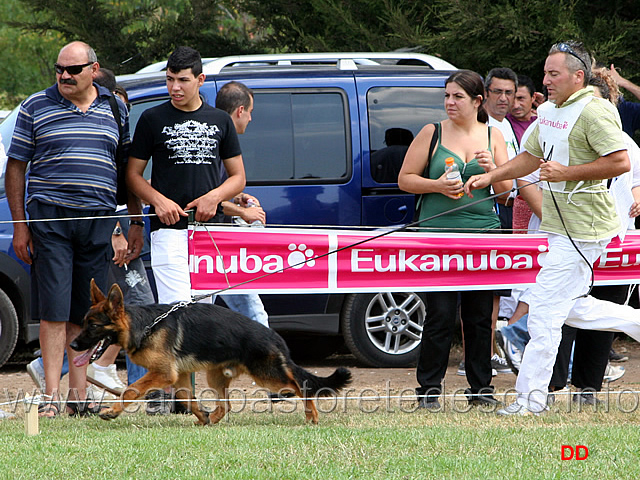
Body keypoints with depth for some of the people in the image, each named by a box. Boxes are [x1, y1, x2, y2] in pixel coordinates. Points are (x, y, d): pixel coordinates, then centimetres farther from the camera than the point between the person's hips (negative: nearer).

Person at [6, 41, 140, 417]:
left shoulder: (114, 110, 12)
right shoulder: (36, 107, 4)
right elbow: (16, 168, 5)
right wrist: (20, 226, -1)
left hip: (98, 220, 3)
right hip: (50, 217, -3)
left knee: (85, 313, 6)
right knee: (54, 311, -6)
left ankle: (79, 394, 13)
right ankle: (51, 396, -5)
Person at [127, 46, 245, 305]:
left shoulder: (220, 121, 13)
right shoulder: (152, 119, 6)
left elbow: (238, 177, 17)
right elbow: (133, 174, 8)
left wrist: (214, 196, -4)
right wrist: (158, 200, -11)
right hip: (169, 228, -3)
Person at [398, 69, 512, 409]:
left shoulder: (493, 136, 11)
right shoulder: (432, 133, 5)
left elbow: (506, 190, 12)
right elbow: (405, 179, 5)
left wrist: (492, 169, -8)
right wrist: (437, 185, -12)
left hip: (483, 232, 2)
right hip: (438, 231, -2)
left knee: (480, 314, 4)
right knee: (441, 314, -7)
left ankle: (481, 386, 13)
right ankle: (429, 387, 1)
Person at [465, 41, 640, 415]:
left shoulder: (595, 111, -15)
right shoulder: (549, 111, 14)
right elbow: (531, 157, 26)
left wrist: (566, 172, -21)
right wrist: (490, 177, 14)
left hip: (582, 229, -10)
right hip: (560, 226, 10)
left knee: (546, 310, -9)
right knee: (573, 308, 15)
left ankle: (531, 399, -4)